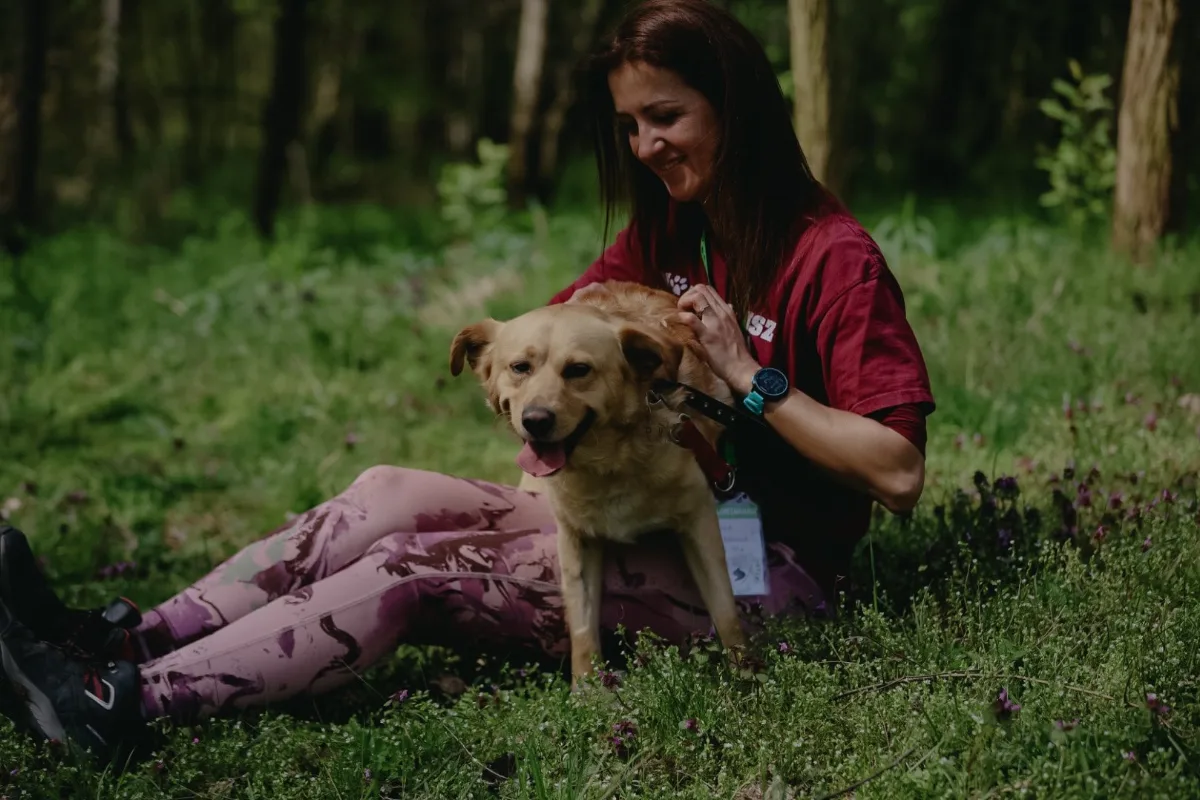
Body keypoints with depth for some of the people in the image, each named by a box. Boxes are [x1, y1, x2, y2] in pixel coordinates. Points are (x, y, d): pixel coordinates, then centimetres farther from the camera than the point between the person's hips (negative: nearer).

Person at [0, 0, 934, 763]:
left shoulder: (832, 257, -13)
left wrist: (744, 372, -21)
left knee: (417, 566, -22)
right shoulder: (662, 231, 12)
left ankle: (121, 704, -27)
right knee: (388, 493, -10)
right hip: (649, 523, 8)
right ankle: (126, 646, -21)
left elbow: (897, 473, -20)